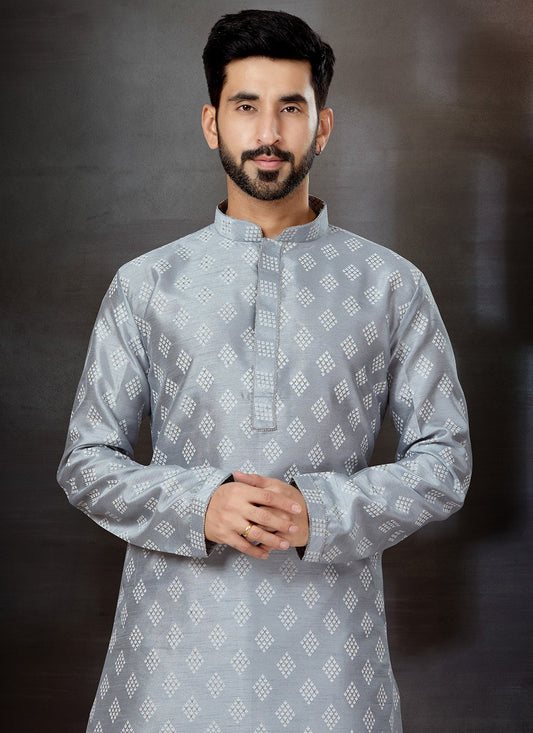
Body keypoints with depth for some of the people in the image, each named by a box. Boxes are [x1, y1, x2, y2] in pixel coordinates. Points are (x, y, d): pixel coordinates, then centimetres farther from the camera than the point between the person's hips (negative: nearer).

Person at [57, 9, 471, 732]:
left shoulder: (391, 286, 4)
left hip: (328, 636, 0)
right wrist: (197, 505, -13)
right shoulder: (146, 287, 5)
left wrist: (322, 511, -14)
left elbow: (444, 460, 3)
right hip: (177, 639, 1)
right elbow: (87, 460, 5)